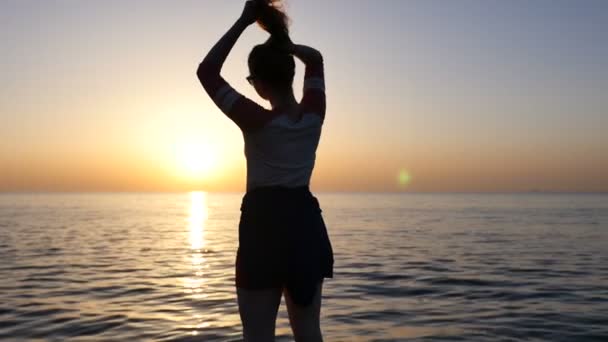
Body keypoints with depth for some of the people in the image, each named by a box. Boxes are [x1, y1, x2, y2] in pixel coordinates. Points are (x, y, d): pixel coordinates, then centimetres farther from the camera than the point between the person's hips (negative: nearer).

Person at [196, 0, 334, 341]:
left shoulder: (257, 120, -15)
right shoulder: (314, 114, -2)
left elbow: (207, 71, -7)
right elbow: (315, 58, 16)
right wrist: (285, 44, 1)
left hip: (264, 226, -5)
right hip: (306, 224, 6)